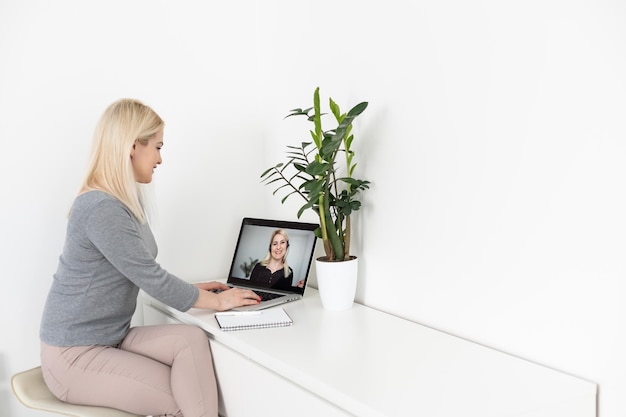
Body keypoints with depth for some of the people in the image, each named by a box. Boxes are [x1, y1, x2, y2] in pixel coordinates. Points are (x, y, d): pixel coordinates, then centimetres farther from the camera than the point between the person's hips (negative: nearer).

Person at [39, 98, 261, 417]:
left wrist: (192, 290, 6)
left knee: (191, 339, -15)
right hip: (74, 356, -7)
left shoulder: (125, 201, 6)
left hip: (110, 339, 7)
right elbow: (151, 278, -21)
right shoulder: (102, 208, -24)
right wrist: (218, 301, -10)